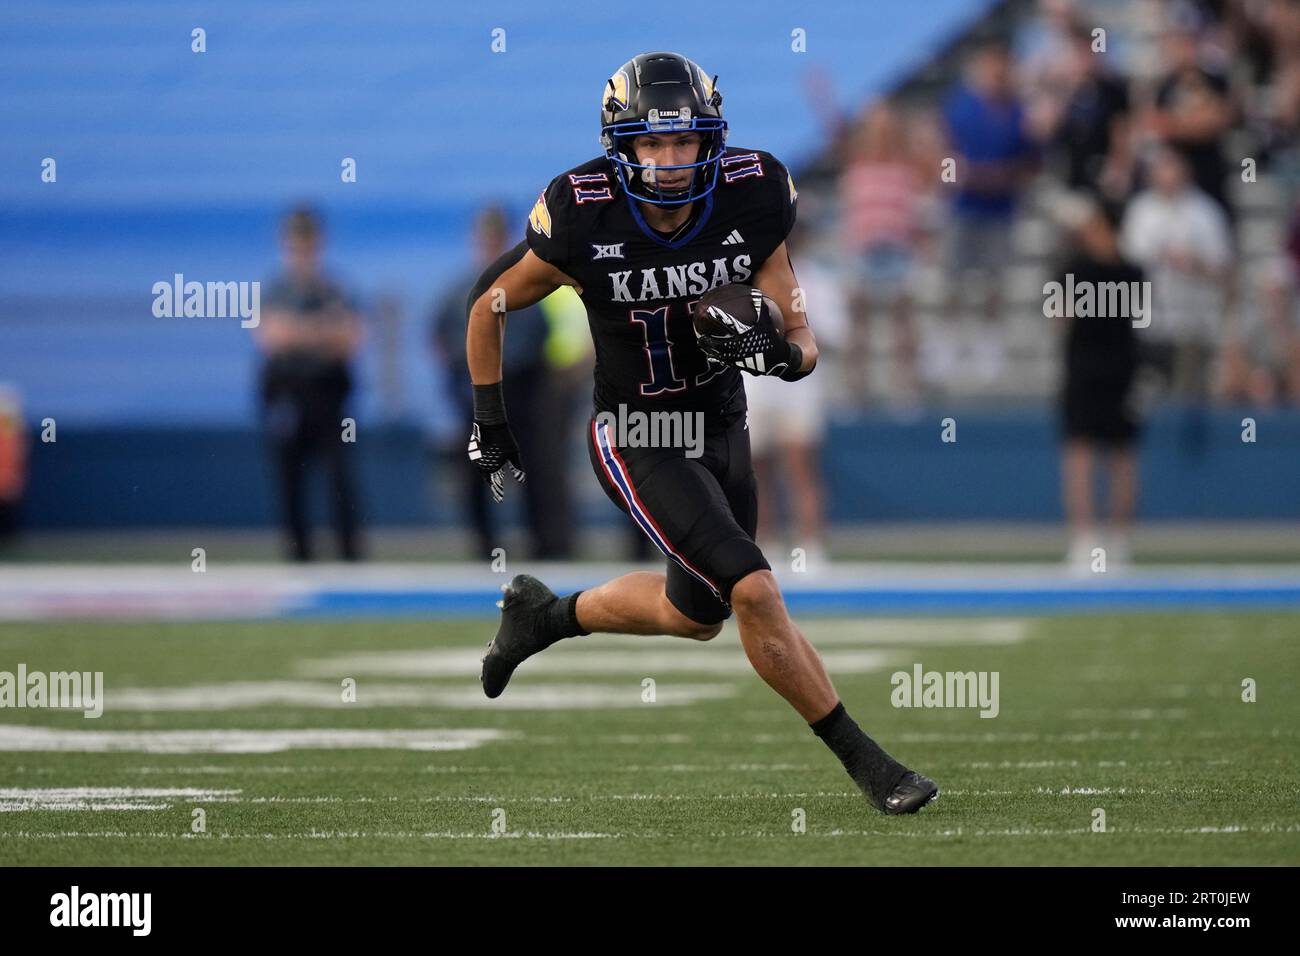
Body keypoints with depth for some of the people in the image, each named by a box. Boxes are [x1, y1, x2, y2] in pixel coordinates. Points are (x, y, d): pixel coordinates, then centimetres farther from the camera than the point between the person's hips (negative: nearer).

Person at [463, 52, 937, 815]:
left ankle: (545, 616, 45)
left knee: (697, 616, 20)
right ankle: (863, 761, -5)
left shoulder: (750, 202, -15)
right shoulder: (584, 221, -22)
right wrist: (491, 428, 0)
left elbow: (804, 343, -7)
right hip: (637, 443, -5)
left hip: (723, 429, 5)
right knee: (756, 593, -18)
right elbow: (490, 307, -4)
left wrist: (777, 349, -31)